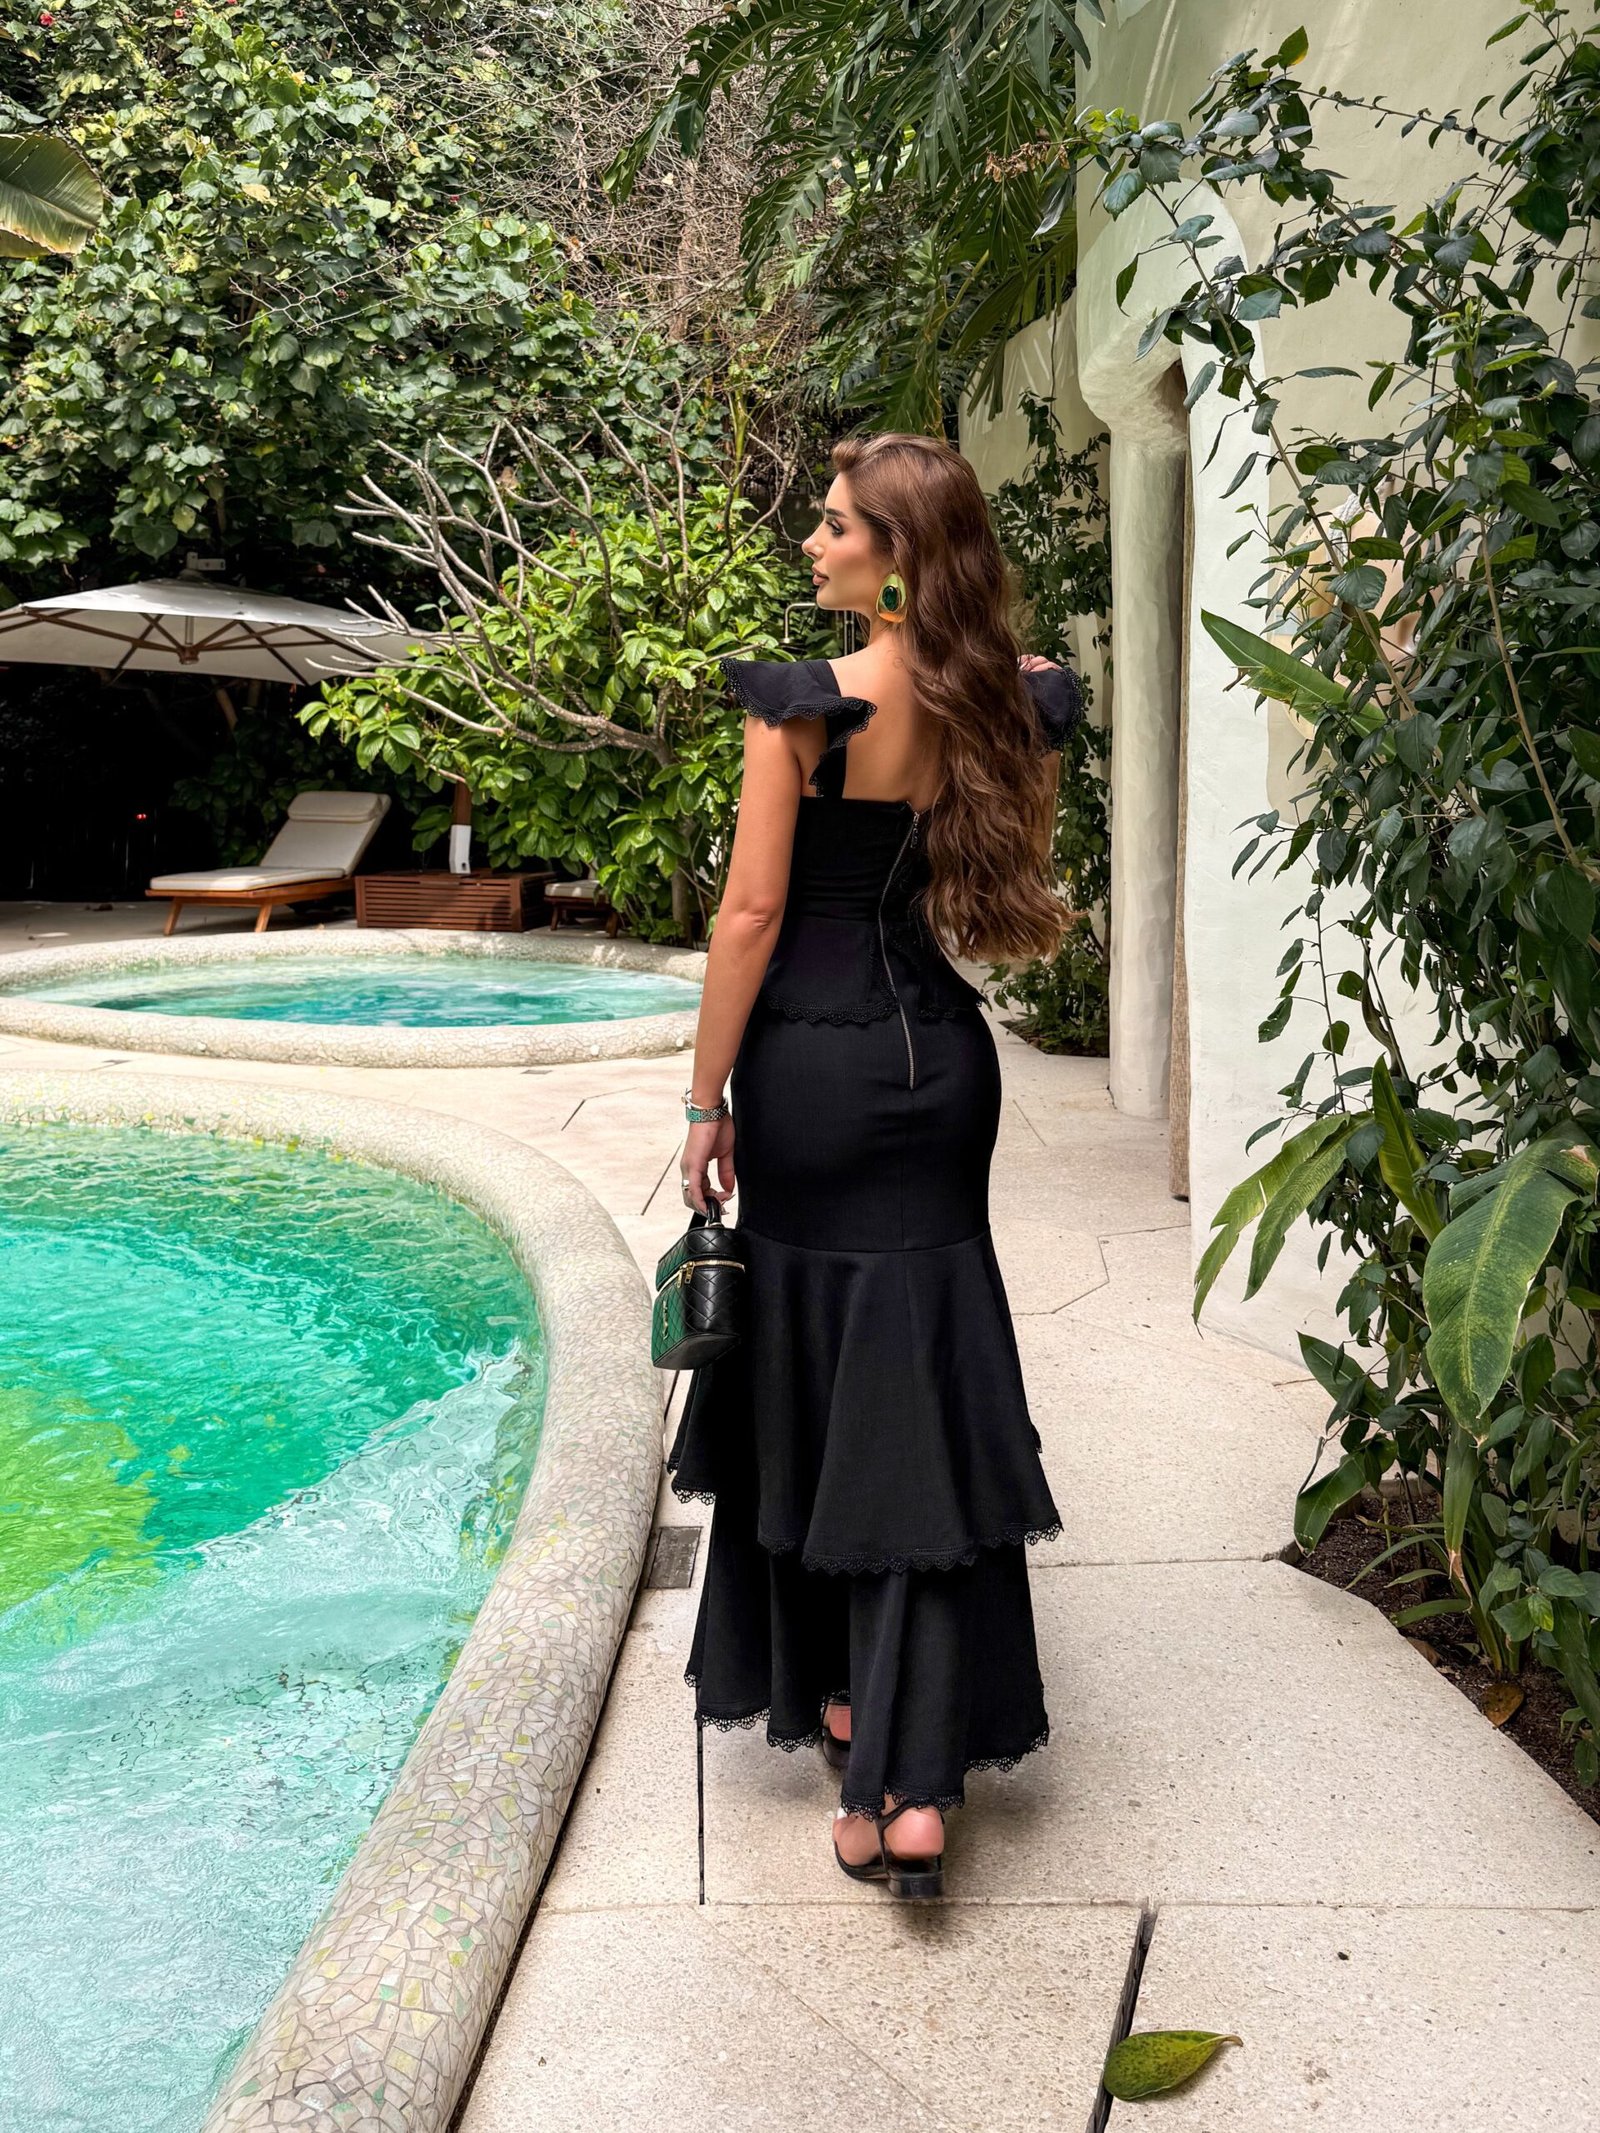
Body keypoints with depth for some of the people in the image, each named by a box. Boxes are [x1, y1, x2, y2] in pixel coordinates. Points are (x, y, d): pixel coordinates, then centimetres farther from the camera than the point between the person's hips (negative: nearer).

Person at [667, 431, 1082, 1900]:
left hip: (811, 1064, -4)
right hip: (941, 1059, 5)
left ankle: (837, 1696, 31)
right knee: (926, 1405, 6)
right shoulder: (1019, 703, 3)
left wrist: (707, 1101, -5)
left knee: (811, 1388, 13)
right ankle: (915, 1775, 5)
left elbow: (753, 913, -13)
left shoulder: (805, 703, -13)